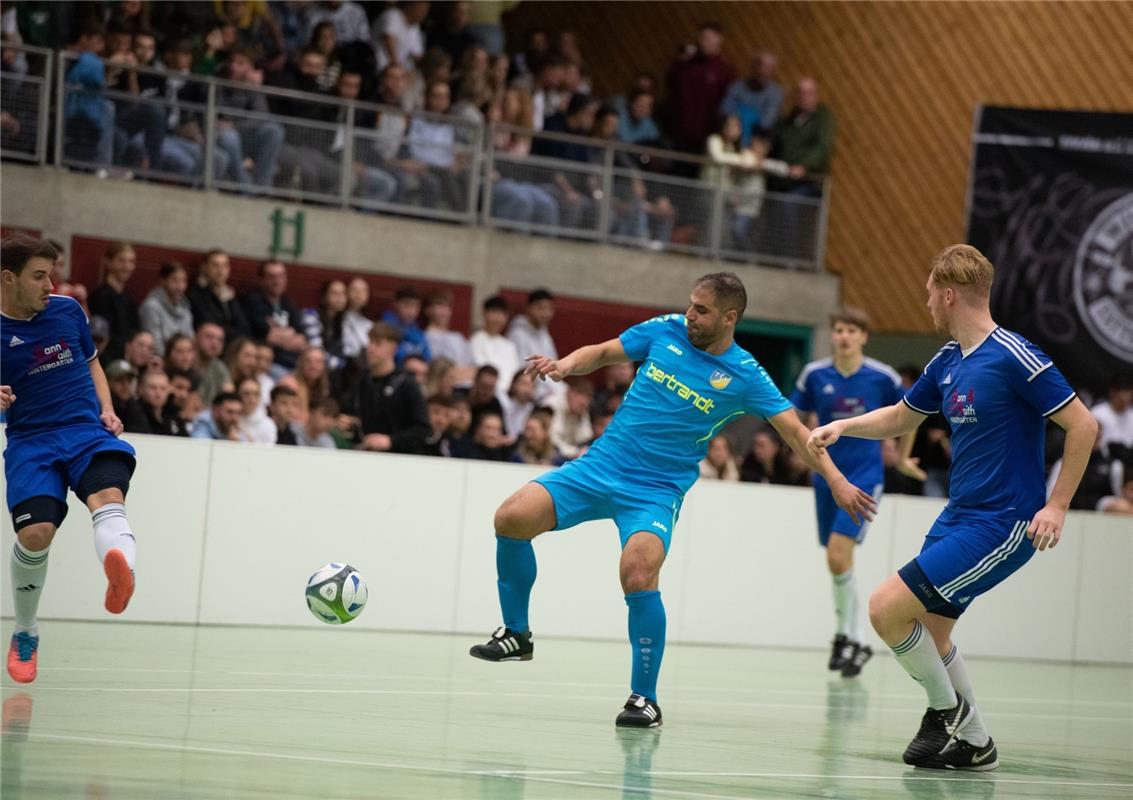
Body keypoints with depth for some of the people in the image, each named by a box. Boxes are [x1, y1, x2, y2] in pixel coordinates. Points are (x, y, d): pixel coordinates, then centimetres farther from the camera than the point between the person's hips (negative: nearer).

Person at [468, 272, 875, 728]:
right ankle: (517, 635, 9)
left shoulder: (745, 376, -7)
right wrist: (565, 365, -10)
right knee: (512, 518, -12)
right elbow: (603, 353, 11)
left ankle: (644, 699, -13)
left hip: (656, 491, -4)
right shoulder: (666, 331, 2)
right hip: (601, 464, 4)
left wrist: (836, 480, -18)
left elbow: (795, 430, -7)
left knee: (638, 575, -28)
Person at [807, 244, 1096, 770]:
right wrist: (843, 426, 9)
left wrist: (1056, 506, -19)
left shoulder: (1014, 357, -18)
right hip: (959, 516, 9)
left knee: (887, 608, -13)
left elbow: (1083, 426, -16)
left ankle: (946, 707, 6)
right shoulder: (948, 361, 8)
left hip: (1002, 526, -9)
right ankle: (973, 743, 27)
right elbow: (901, 418, 25)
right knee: (929, 631, 15)